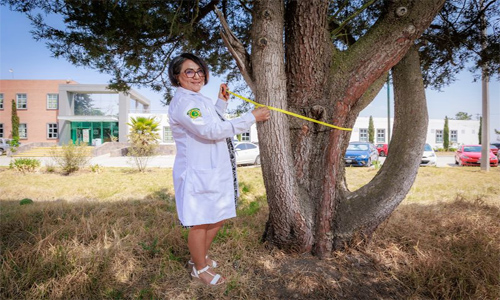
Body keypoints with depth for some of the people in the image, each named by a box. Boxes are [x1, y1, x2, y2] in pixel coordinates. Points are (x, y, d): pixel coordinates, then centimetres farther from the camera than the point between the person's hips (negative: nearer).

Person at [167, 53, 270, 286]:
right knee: (200, 222, 6)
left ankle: (199, 256, 42)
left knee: (217, 218, 20)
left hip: (214, 171, 10)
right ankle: (200, 269, 29)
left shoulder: (198, 99, 16)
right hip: (197, 173, -10)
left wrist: (222, 103, 14)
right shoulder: (182, 101, -16)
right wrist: (251, 117, -22)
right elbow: (210, 130, -26)